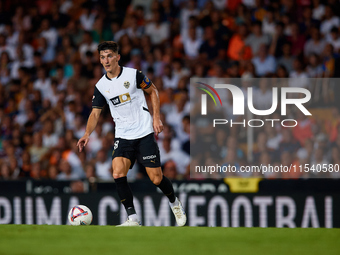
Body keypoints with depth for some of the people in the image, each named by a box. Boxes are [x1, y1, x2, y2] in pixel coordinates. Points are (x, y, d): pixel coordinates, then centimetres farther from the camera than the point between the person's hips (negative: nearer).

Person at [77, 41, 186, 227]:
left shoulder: (133, 74, -6)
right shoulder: (101, 86, 3)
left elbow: (153, 91, 6)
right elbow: (95, 112, 6)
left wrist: (156, 118, -3)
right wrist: (87, 134, -11)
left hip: (144, 133, -3)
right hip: (122, 136, 3)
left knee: (156, 178, -3)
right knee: (118, 174, -18)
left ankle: (175, 204, 28)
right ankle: (133, 219, -12)